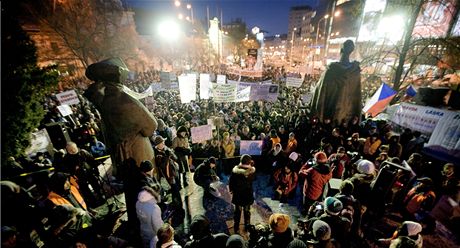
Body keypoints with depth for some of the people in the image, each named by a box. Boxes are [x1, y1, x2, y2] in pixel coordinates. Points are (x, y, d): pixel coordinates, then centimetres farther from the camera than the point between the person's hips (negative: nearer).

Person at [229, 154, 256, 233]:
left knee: (237, 211, 18)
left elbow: (230, 182, -9)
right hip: (248, 195, 0)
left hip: (237, 195, 0)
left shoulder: (235, 170, -19)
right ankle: (247, 226, 37)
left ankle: (236, 228, 31)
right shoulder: (252, 170, -19)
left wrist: (232, 190, 8)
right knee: (247, 211, 21)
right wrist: (251, 166, 2)